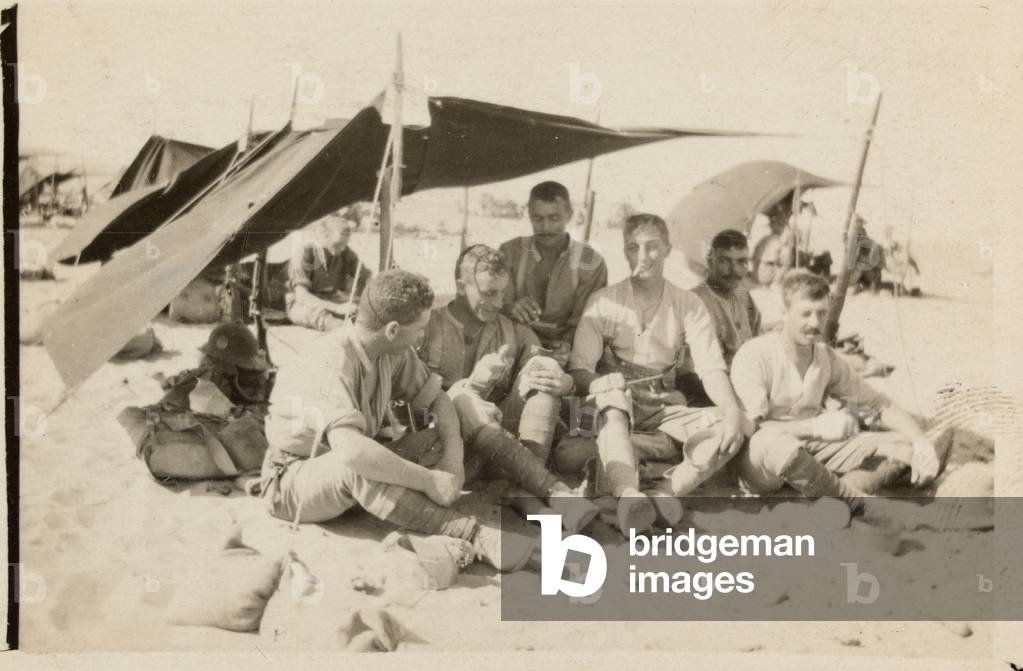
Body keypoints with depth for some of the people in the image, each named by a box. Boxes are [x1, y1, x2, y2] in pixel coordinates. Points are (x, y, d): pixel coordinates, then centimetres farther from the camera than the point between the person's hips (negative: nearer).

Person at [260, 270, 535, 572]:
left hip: (352, 488, 8)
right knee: (357, 469, -38)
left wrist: (454, 457, -15)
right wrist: (429, 481, -37)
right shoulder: (331, 363, -30)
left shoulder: (393, 352, -6)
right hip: (293, 482, -8)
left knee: (438, 441, -6)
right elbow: (351, 451, -44)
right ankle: (474, 537, -38)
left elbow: (438, 399, 5)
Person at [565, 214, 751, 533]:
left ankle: (663, 492, -41)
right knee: (613, 394, -38)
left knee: (729, 430, -23)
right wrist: (601, 384, -34)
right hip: (617, 403, -2)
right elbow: (579, 368, -9)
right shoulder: (603, 302, -1)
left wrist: (733, 411, -28)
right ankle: (629, 494, -58)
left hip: (664, 407, 3)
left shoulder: (689, 306, 3)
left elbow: (711, 368, -7)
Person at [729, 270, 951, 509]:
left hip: (809, 451, 6)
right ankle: (856, 500, -24)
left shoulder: (827, 359, 4)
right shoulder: (754, 355, -14)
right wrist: (815, 427, -32)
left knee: (903, 445, -7)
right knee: (773, 443, -43)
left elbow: (882, 405, 7)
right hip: (759, 462, -6)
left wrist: (921, 443, -11)